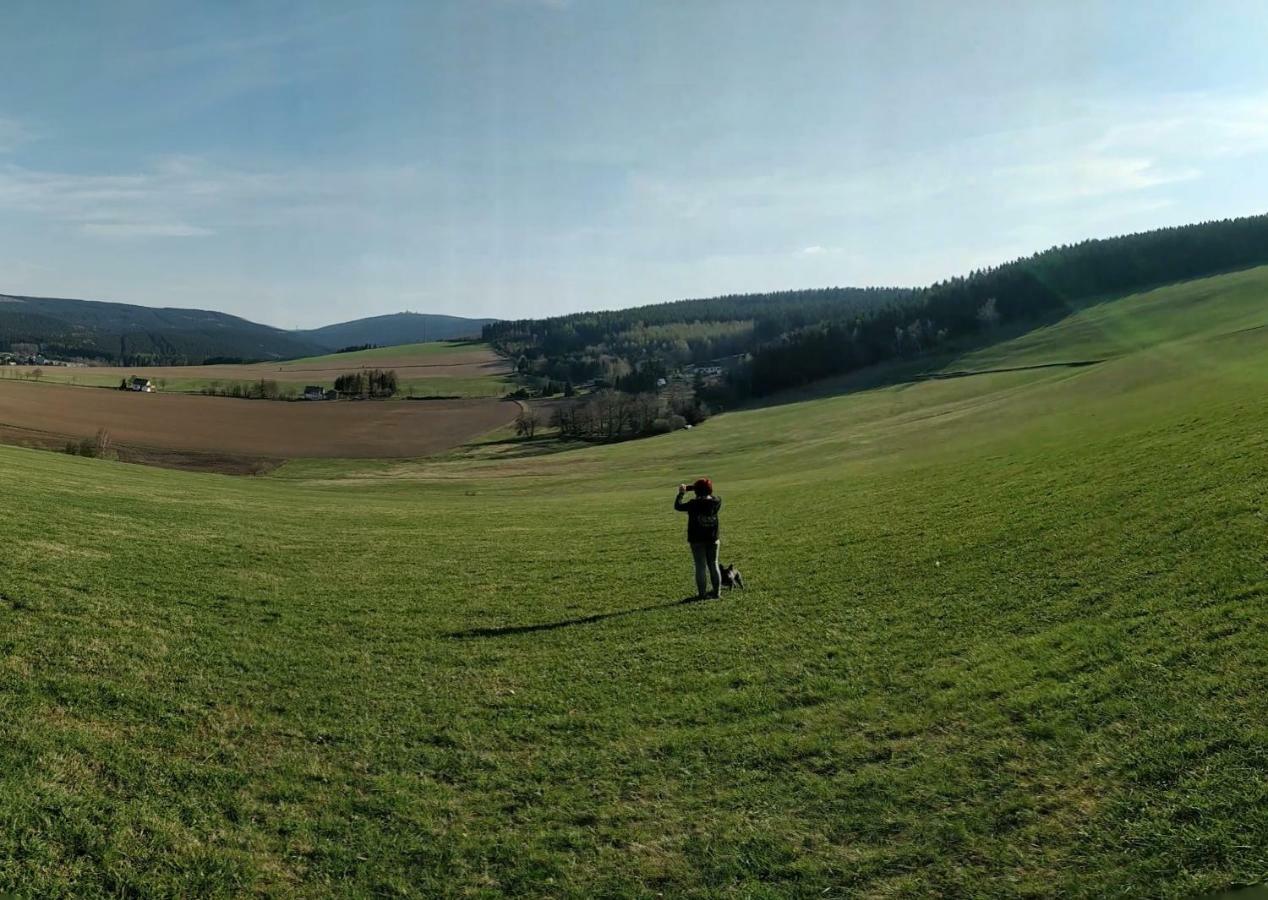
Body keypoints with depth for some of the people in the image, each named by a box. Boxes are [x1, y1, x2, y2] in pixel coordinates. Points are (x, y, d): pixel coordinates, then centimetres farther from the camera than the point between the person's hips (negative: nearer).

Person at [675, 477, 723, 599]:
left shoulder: (694, 504, -17)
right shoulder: (716, 502, -6)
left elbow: (678, 506, -7)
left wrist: (681, 493, 5)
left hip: (697, 540, -3)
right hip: (713, 539, 3)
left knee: (701, 566, 1)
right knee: (713, 564, 12)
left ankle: (701, 593, 3)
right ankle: (716, 592, 14)